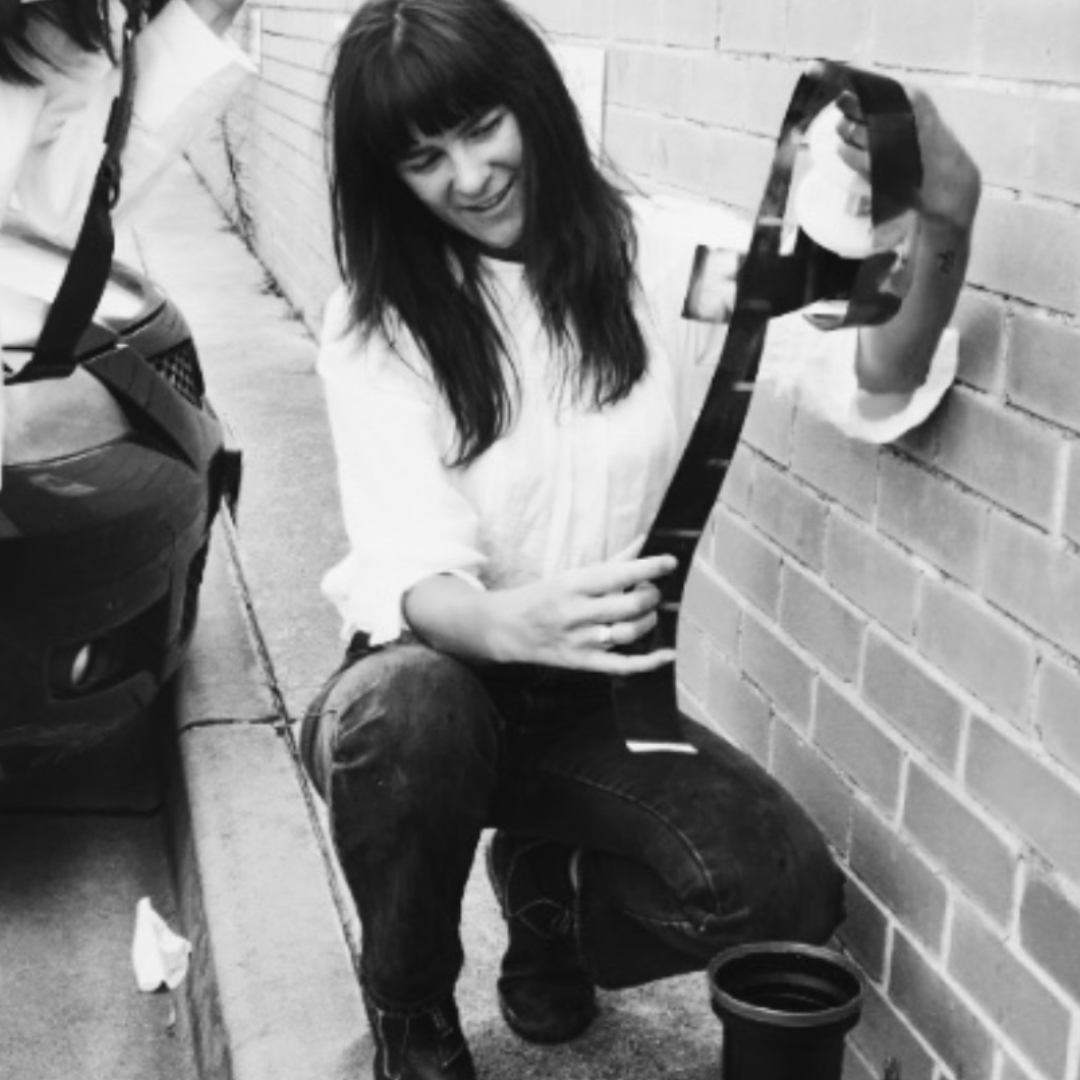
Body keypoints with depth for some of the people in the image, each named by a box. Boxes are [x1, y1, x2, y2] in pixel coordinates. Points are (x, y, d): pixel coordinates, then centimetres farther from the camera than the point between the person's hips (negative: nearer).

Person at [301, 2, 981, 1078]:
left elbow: (866, 384, -21)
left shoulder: (660, 255, -8)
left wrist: (944, 231, -41)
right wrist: (510, 625, -48)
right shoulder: (377, 324, -12)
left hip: (598, 699, 2)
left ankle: (546, 875, 12)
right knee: (409, 712, -37)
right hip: (438, 677, -1)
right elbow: (409, 573, -24)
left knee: (785, 894, -22)